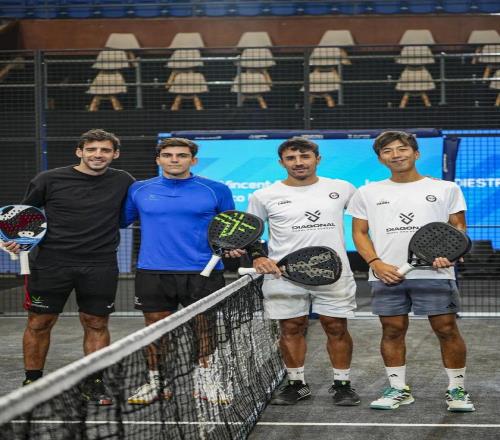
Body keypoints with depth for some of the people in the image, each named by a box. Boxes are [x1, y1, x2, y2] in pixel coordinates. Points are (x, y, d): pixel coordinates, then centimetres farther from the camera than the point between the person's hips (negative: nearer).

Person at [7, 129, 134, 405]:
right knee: (39, 323, 4)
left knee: (96, 324, 5)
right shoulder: (49, 180, -1)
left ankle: (93, 384, 17)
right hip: (52, 263, -1)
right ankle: (31, 382, 18)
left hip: (100, 266, 1)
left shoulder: (123, 182, 4)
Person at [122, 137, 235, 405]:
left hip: (203, 272, -1)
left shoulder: (216, 190, 3)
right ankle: (155, 383, 18)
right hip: (152, 273, 1)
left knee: (206, 328, 3)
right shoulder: (139, 190, 8)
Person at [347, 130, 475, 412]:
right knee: (393, 330, 4)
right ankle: (398, 389, 16)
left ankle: (457, 389, 8)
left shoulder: (445, 188, 7)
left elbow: (458, 226, 8)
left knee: (447, 329, -4)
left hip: (435, 274, -2)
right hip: (386, 275, 2)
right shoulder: (368, 193, 11)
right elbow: (359, 233, 11)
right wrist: (376, 262, -6)